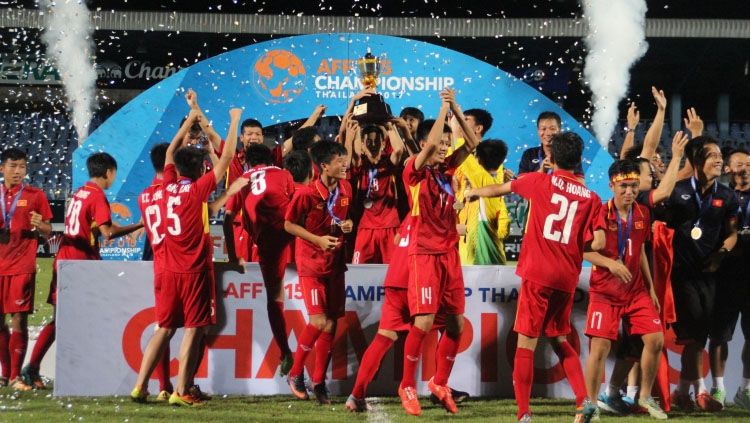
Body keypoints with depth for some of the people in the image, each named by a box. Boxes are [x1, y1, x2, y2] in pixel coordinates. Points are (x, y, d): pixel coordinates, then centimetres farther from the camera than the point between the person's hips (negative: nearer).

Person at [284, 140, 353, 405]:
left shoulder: (345, 189, 0)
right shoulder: (306, 193, -18)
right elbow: (289, 224, -9)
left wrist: (348, 224, -6)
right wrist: (317, 239, -18)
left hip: (335, 262, 6)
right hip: (311, 262, -6)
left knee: (331, 324, 4)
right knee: (319, 321, -14)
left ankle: (319, 382, 14)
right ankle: (295, 373, 6)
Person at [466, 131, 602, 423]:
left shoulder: (539, 181, 1)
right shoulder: (591, 198, 6)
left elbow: (500, 189, 17)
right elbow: (595, 244, -2)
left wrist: (475, 192, 36)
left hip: (538, 274, -4)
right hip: (568, 278, 4)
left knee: (526, 342, -1)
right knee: (559, 339, 21)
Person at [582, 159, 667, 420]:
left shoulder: (643, 214, 4)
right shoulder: (601, 214, -12)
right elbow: (585, 251, -19)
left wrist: (650, 287, 15)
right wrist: (609, 262, -35)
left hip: (637, 291, 5)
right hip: (605, 293, -5)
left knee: (655, 340, -3)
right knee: (600, 347, -12)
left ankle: (645, 397, 16)